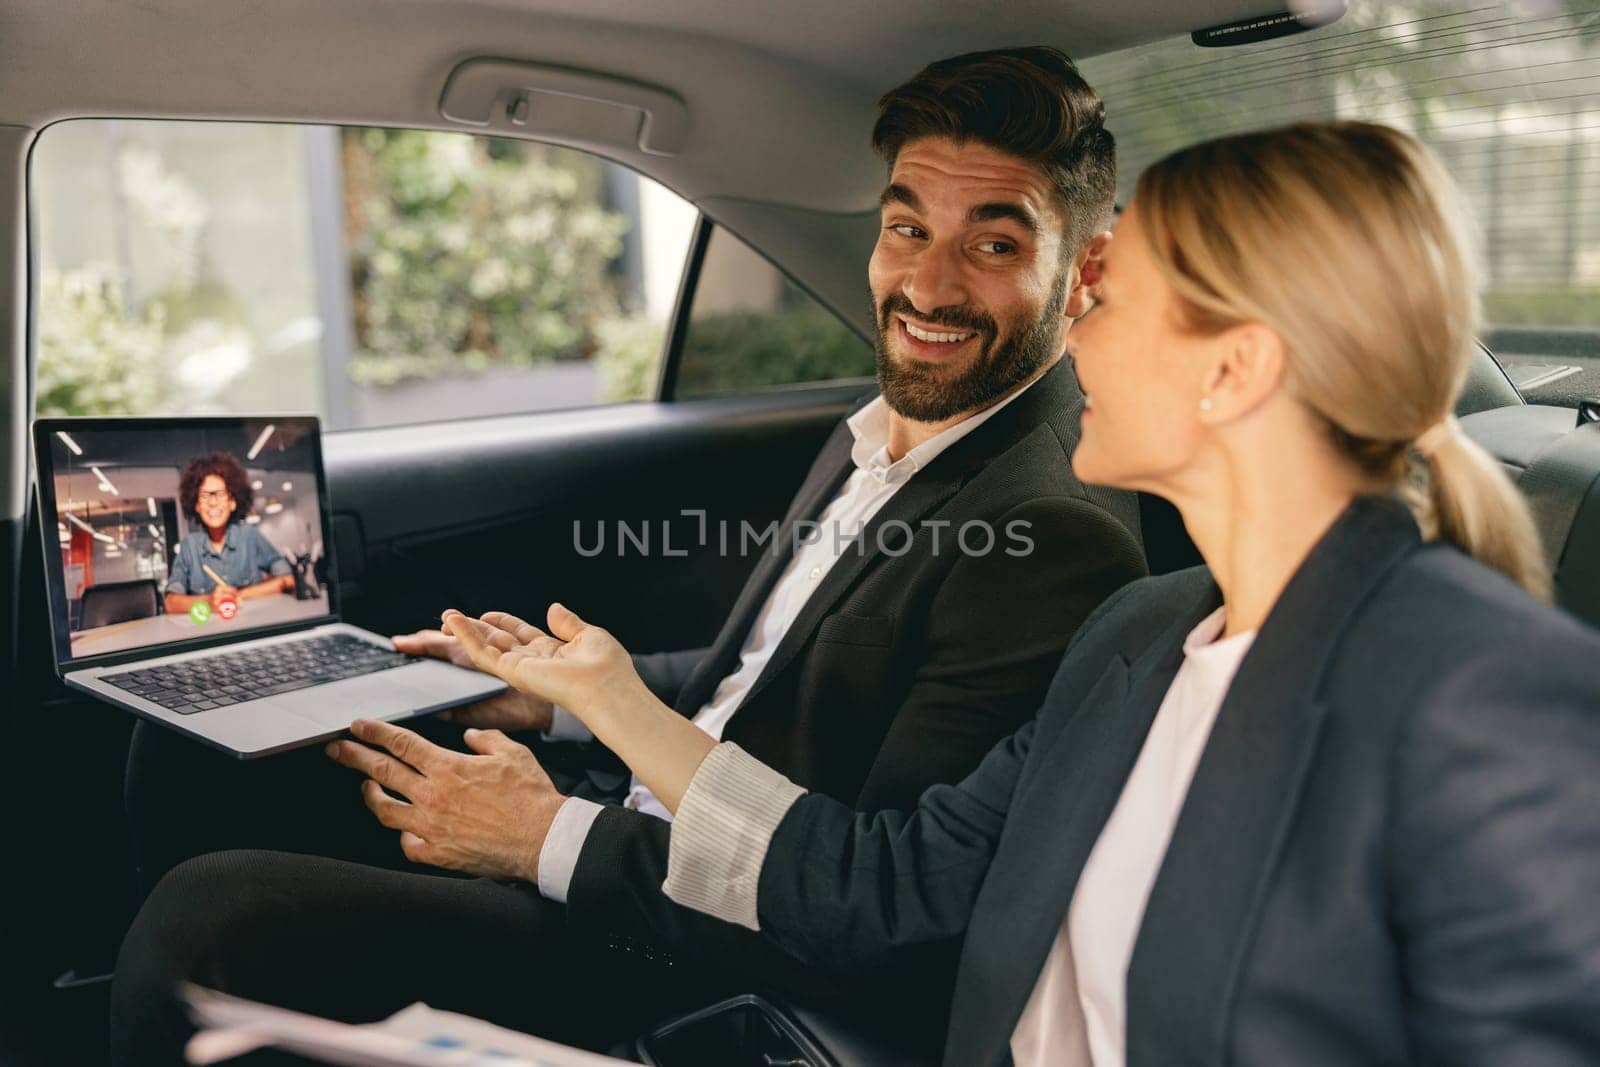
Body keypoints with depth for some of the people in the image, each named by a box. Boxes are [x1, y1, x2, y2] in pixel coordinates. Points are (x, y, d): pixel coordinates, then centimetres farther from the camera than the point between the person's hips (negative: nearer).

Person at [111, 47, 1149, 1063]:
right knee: (196, 746, 10)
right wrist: (555, 692, 8)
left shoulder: (1061, 546, -22)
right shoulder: (872, 443, 9)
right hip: (626, 811, 9)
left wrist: (553, 839, -18)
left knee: (210, 913, -22)